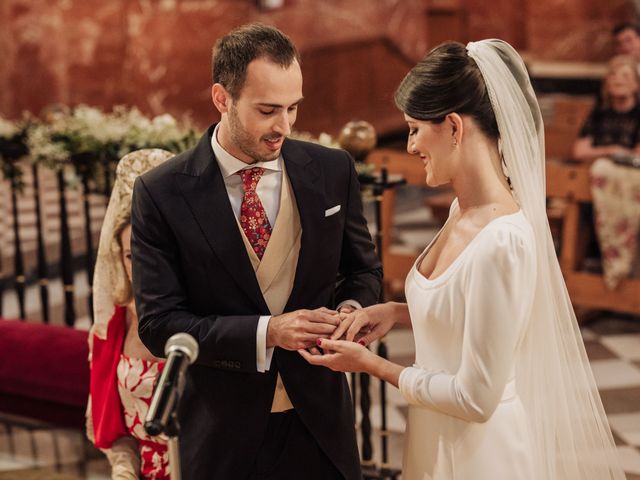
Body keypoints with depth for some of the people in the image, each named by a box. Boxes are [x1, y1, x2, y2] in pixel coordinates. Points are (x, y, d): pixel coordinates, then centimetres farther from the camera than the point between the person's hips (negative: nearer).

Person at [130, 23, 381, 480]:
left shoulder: (333, 171, -3)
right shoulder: (161, 193, -12)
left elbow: (364, 268, 10)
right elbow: (159, 323, -12)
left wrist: (351, 308, -13)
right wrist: (267, 332, -23)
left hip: (320, 421, 3)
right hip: (222, 430, -2)